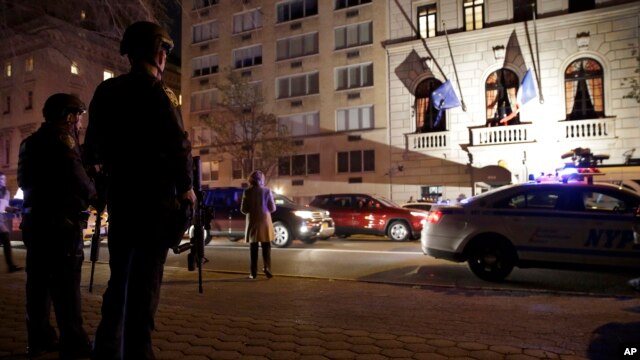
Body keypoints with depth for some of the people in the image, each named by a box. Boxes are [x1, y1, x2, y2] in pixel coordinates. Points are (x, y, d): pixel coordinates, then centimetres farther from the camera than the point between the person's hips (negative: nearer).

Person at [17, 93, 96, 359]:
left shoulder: (31, 142, 17)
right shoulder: (63, 139, -10)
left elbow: (26, 182, 20)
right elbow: (78, 180, -14)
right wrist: (94, 195, 4)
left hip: (35, 219, 9)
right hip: (61, 221, -9)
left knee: (39, 281, 11)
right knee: (66, 283, -7)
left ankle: (39, 339, 18)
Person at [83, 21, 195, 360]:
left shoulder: (105, 91, 9)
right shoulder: (158, 92, -11)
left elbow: (93, 145, 13)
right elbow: (178, 145, -17)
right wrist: (186, 187, -4)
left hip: (119, 196, 7)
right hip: (154, 197, -6)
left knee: (120, 279, 17)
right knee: (145, 281, -1)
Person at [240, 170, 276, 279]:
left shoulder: (247, 192, -5)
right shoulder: (267, 191, -4)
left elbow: (243, 209, -5)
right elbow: (272, 208, -2)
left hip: (252, 222, 0)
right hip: (265, 221, 0)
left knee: (253, 248, 7)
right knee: (266, 247, 6)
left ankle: (253, 272, 5)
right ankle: (267, 268, -6)